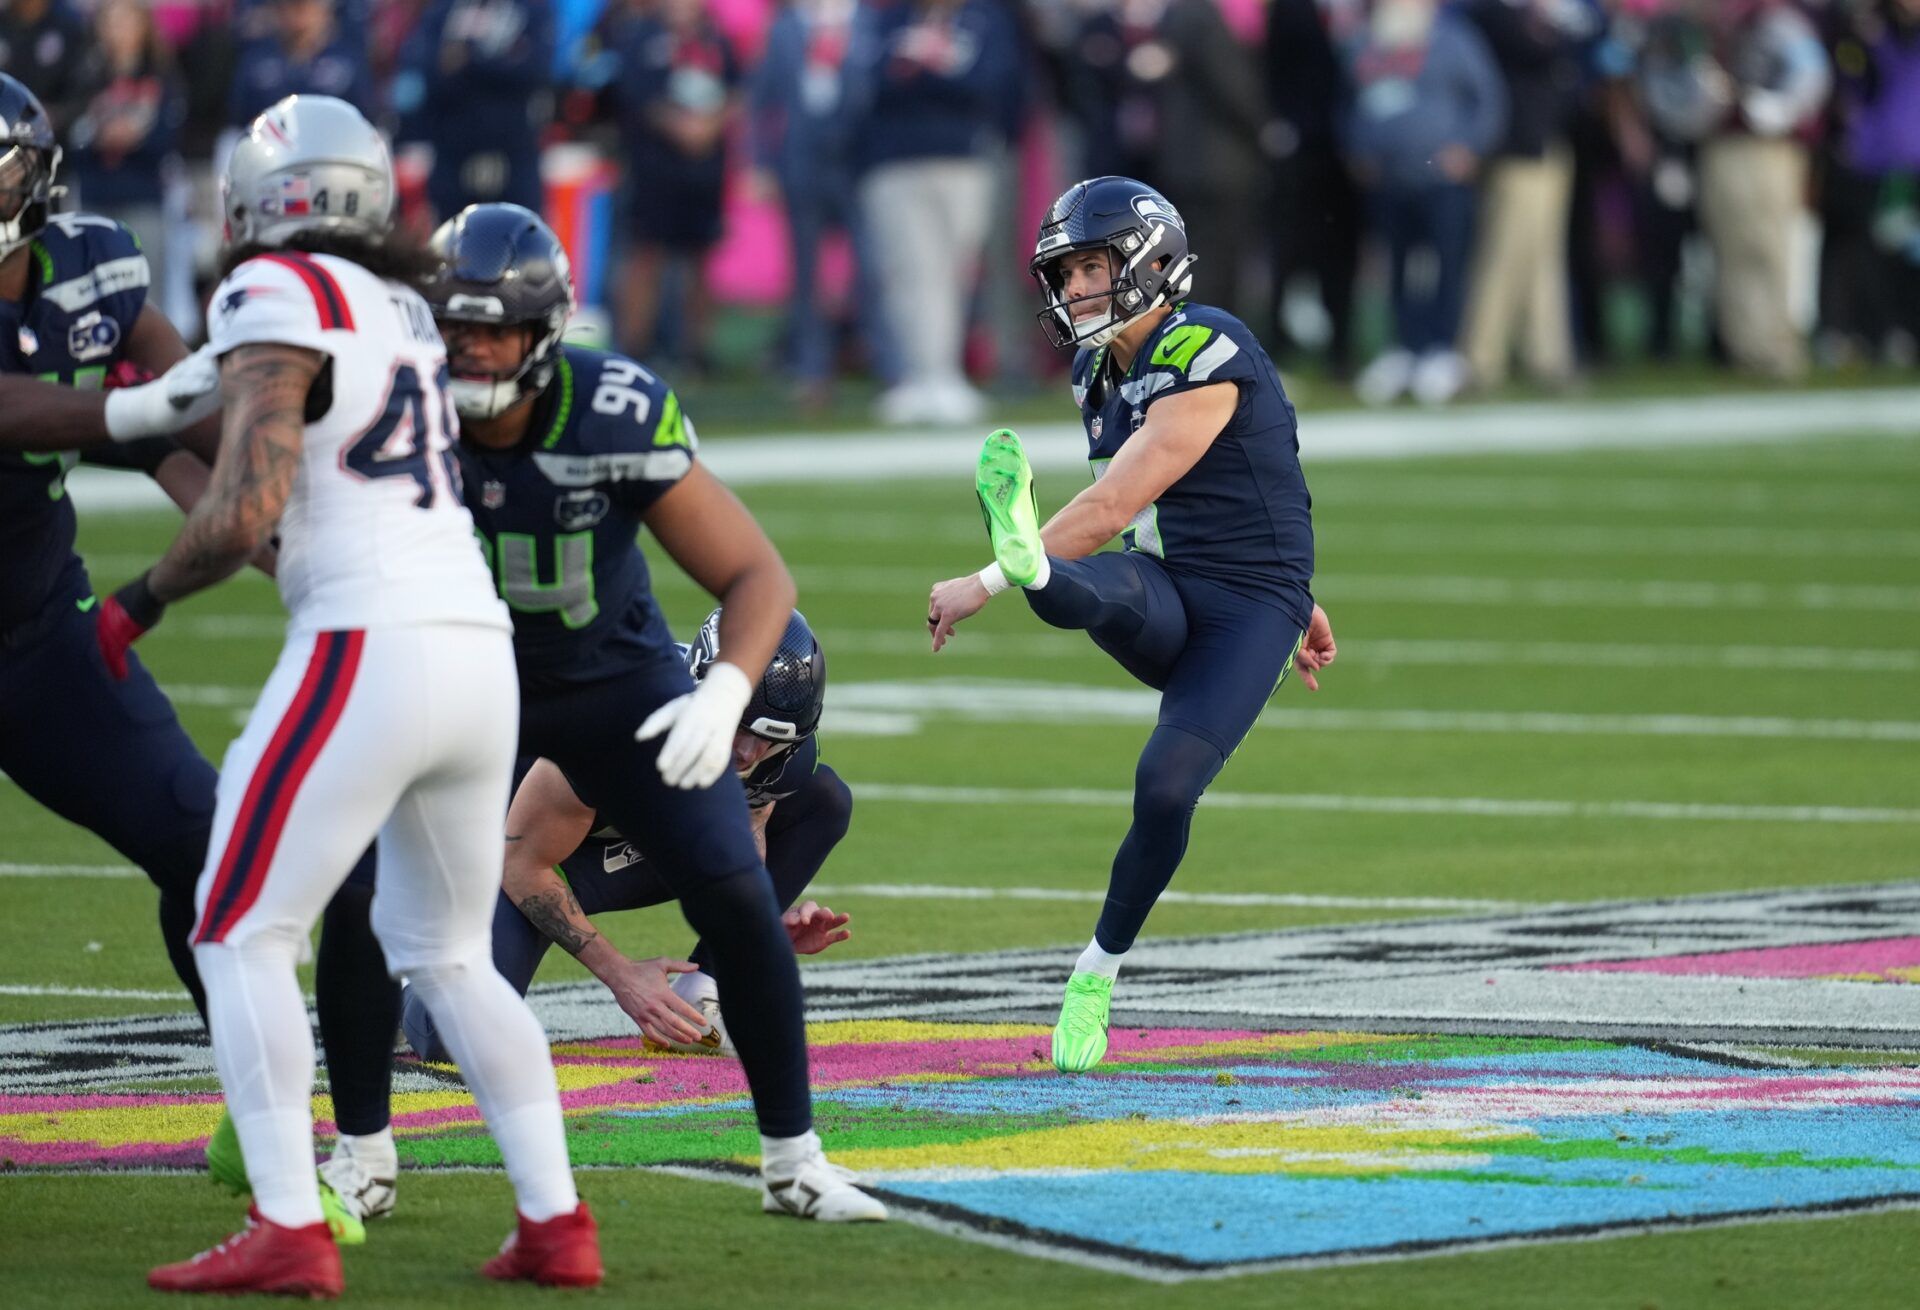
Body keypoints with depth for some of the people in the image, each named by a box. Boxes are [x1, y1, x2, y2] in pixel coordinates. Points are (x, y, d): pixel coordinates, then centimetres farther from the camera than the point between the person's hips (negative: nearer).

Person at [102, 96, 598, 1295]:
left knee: (242, 938, 0)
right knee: (447, 953, 20)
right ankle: (557, 1226, 13)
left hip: (368, 647, -8)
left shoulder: (278, 301, -6)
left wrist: (139, 603, 2)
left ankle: (289, 1233, -9)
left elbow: (246, 514, -13)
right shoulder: (402, 311, 19)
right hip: (481, 648, 8)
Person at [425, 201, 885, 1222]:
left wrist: (725, 696, -41)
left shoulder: (618, 420, -29)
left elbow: (757, 576, -23)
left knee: (736, 898, -11)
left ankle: (794, 1162, 5)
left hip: (615, 681, -1)